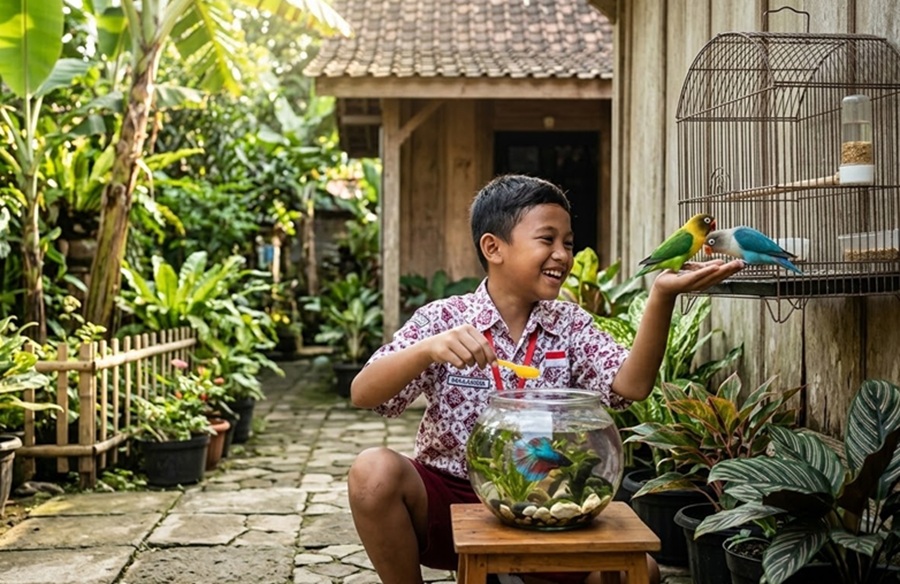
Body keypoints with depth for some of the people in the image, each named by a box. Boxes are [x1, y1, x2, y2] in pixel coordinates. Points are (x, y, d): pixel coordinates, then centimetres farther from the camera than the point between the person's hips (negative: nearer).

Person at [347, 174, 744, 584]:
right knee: (374, 470, -31)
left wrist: (662, 296, -29)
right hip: (448, 499, -2)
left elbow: (631, 385, -16)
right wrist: (428, 349, -35)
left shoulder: (570, 324, 2)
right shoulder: (443, 319, -7)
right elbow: (362, 394, -17)